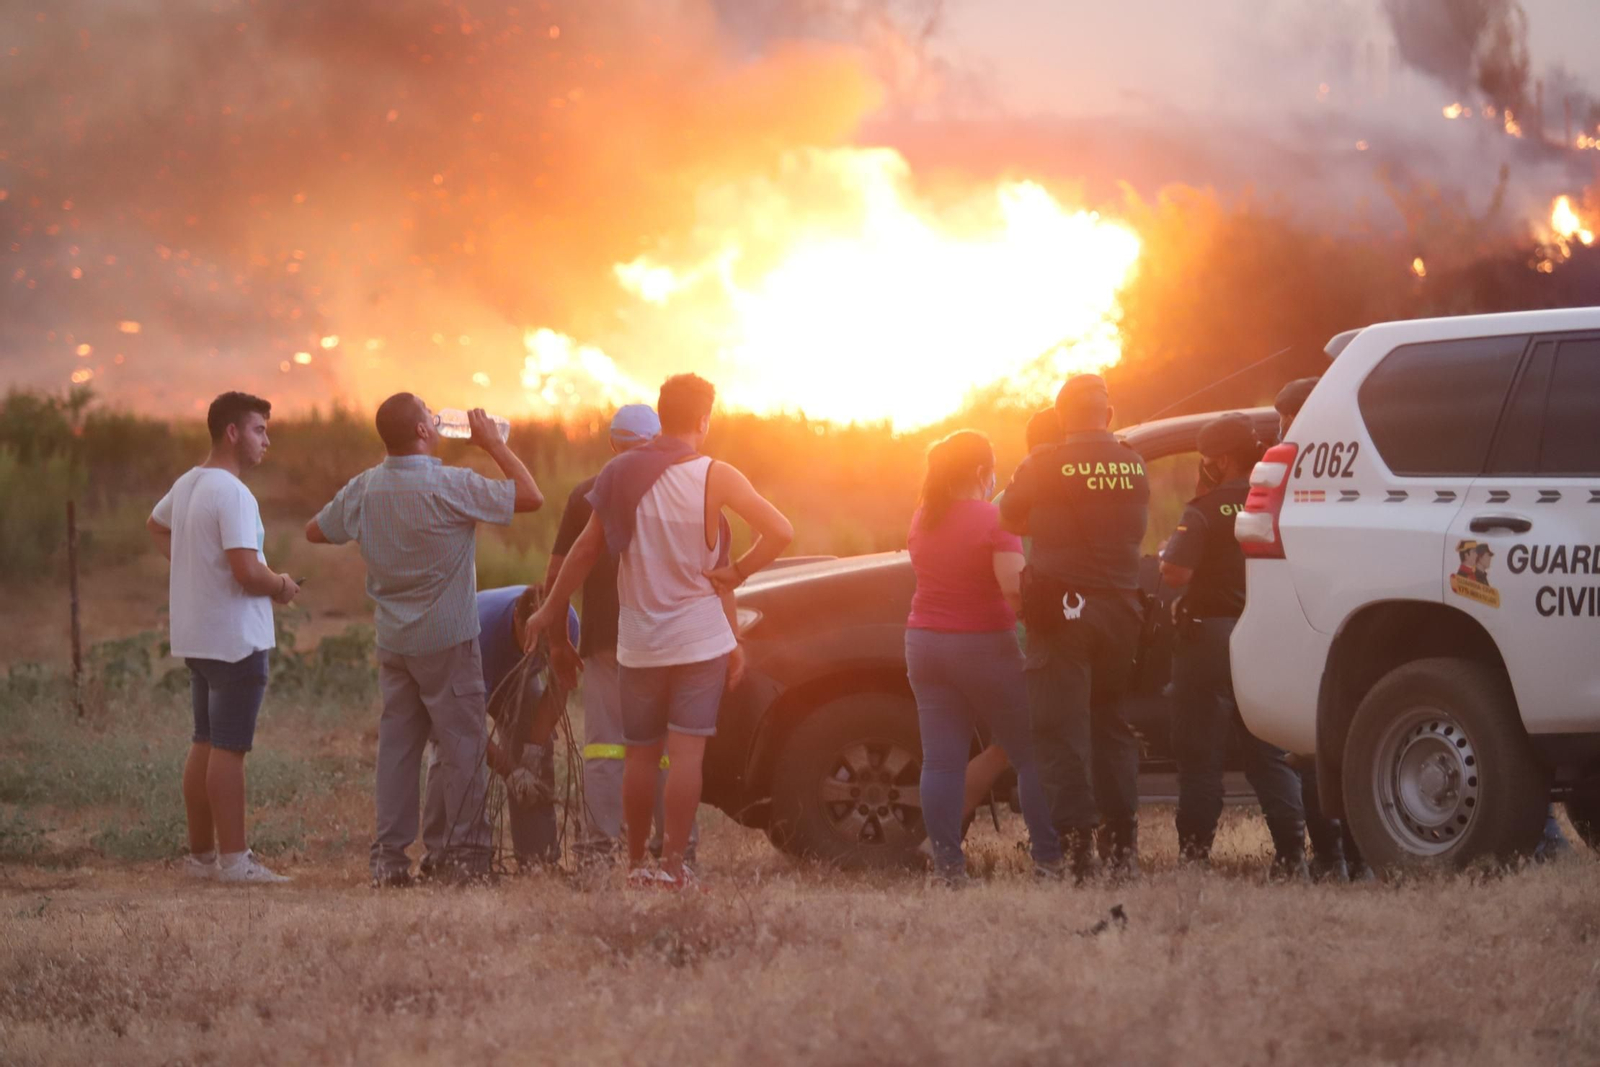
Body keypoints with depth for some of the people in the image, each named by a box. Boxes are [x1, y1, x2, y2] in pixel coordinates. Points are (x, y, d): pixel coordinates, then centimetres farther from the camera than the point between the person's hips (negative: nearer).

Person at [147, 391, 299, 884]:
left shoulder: (187, 485, 10)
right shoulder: (232, 494, -20)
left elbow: (155, 526, 30)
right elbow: (247, 570, -26)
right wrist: (282, 586, -7)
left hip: (196, 636, 9)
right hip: (235, 638, -9)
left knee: (204, 745, 14)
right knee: (228, 749, -6)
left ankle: (201, 854, 19)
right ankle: (233, 859, -4)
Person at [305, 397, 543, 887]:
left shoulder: (364, 489, 1)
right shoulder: (449, 487, -17)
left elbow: (315, 531, 16)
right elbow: (531, 497, -13)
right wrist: (493, 444, -2)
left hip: (393, 640, 5)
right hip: (447, 640, -5)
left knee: (396, 744, 9)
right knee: (463, 746, 1)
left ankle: (389, 856, 8)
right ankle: (467, 855, 2)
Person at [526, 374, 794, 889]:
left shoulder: (622, 475, 0)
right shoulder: (714, 478, -8)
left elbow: (586, 548, 5)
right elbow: (780, 532, -15)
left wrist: (550, 610, 15)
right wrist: (737, 572, -2)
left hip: (638, 643, 3)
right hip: (700, 638, -3)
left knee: (641, 754, 10)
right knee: (686, 751, -4)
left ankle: (636, 864, 15)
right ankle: (673, 864, -9)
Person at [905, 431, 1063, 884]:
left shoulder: (922, 519, 8)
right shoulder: (993, 520, -12)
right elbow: (1016, 587, -19)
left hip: (925, 643, 5)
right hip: (983, 645, -5)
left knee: (941, 759, 1)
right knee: (1030, 753, 4)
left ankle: (948, 863, -4)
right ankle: (1049, 855, 0)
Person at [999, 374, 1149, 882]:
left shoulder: (1044, 466, -9)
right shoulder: (1134, 466, 3)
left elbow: (1009, 517, 2)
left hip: (1062, 610, -4)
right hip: (1121, 606, 5)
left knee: (1062, 730, -1)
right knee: (1112, 725, 17)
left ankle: (1077, 846, -7)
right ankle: (1124, 845, 15)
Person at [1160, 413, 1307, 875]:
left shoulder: (1205, 511, -12)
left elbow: (1175, 573, -21)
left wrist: (1165, 554, 1)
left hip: (1211, 636, -5)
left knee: (1201, 755, 1)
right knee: (1270, 754, 10)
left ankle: (1195, 853, -2)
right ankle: (1291, 852, 3)